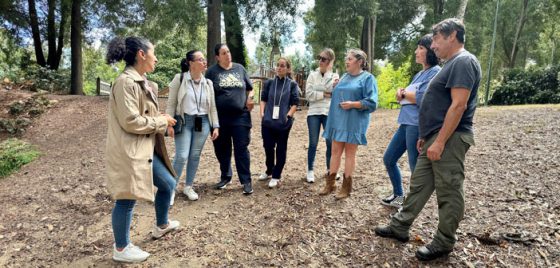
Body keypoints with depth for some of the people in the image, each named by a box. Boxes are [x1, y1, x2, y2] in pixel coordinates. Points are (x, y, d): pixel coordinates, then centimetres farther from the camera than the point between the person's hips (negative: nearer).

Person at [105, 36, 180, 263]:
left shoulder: (141, 82, 13)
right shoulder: (126, 82, -18)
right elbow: (130, 121, -23)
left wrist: (162, 122, 5)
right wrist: (161, 121, -12)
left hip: (147, 148, 10)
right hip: (130, 151, -10)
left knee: (168, 184, 19)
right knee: (127, 199, 4)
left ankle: (161, 226, 42)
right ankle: (121, 249, 23)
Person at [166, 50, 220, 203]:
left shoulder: (208, 83, 7)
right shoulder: (180, 78, -3)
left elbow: (212, 106, 10)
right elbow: (171, 103, -2)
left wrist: (216, 126, 5)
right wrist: (169, 123, -9)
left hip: (203, 122, 4)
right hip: (184, 121, -4)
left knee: (195, 156, 8)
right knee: (182, 156, -8)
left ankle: (188, 187, 24)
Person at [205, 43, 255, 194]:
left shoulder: (239, 68, 9)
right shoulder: (212, 71, 2)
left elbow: (249, 88, 17)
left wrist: (250, 99, -4)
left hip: (240, 116, 0)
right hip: (220, 117, 0)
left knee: (241, 149, -1)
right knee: (222, 149, 11)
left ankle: (246, 181, 7)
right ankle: (225, 177, 29)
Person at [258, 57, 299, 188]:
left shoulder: (292, 84, 1)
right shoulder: (269, 82, 7)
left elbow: (295, 103, -1)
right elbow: (263, 99, 10)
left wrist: (288, 115, -13)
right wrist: (262, 113, -1)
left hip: (283, 122, -2)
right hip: (268, 121, 2)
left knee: (281, 149, 7)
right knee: (268, 147, 11)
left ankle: (276, 176, 18)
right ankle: (269, 171, 33)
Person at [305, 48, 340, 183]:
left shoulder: (335, 76, 5)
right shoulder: (313, 75, 4)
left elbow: (333, 92, -10)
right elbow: (309, 94, -5)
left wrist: (328, 72, -13)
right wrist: (325, 94, -10)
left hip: (329, 113, 1)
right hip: (314, 113, 0)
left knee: (330, 143, 6)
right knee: (313, 143, 1)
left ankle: (329, 169, 23)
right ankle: (310, 170, 13)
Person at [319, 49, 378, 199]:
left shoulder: (367, 78, -4)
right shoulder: (345, 77, 16)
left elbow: (371, 102, -11)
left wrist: (353, 104, -19)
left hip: (353, 122, -6)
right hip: (338, 120, 6)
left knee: (350, 153, 2)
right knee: (335, 152, 8)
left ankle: (346, 187, 12)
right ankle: (330, 184, 16)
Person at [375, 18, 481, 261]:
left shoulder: (464, 61, -13)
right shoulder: (452, 64, 19)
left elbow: (458, 105, -22)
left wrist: (440, 142, -23)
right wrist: (426, 136, 20)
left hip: (449, 140, -10)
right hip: (436, 138, 10)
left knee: (448, 193, 2)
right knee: (419, 184, 14)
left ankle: (444, 243, 16)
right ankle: (400, 227, 25)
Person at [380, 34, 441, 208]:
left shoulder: (436, 72, -10)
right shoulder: (420, 74, 19)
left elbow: (422, 99, -20)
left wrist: (403, 93, -4)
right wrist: (403, 94, -2)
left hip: (418, 125, -10)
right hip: (406, 123, 10)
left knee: (416, 168, 2)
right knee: (388, 159, 17)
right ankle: (398, 196, 33)